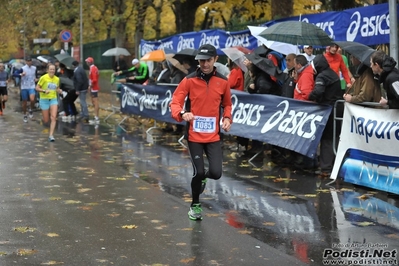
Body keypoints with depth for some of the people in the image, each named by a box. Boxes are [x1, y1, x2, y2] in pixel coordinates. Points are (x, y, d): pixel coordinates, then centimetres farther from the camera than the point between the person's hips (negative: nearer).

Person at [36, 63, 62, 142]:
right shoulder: (43, 78, -9)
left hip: (53, 99, 3)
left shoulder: (57, 79, 5)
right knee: (46, 121, 2)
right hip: (44, 100, -3)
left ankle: (51, 135, -10)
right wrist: (44, 91, -22)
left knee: (53, 117, -13)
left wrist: (59, 90, -1)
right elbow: (37, 88, -6)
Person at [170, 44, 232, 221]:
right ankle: (195, 205, 22)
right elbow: (175, 102, -9)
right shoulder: (189, 80, -6)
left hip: (213, 135, 2)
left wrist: (227, 118, -4)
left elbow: (227, 104, 16)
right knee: (199, 172, -4)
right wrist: (182, 114, -30)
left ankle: (201, 177, 29)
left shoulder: (223, 81, 1)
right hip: (194, 135, -2)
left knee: (216, 173, -9)